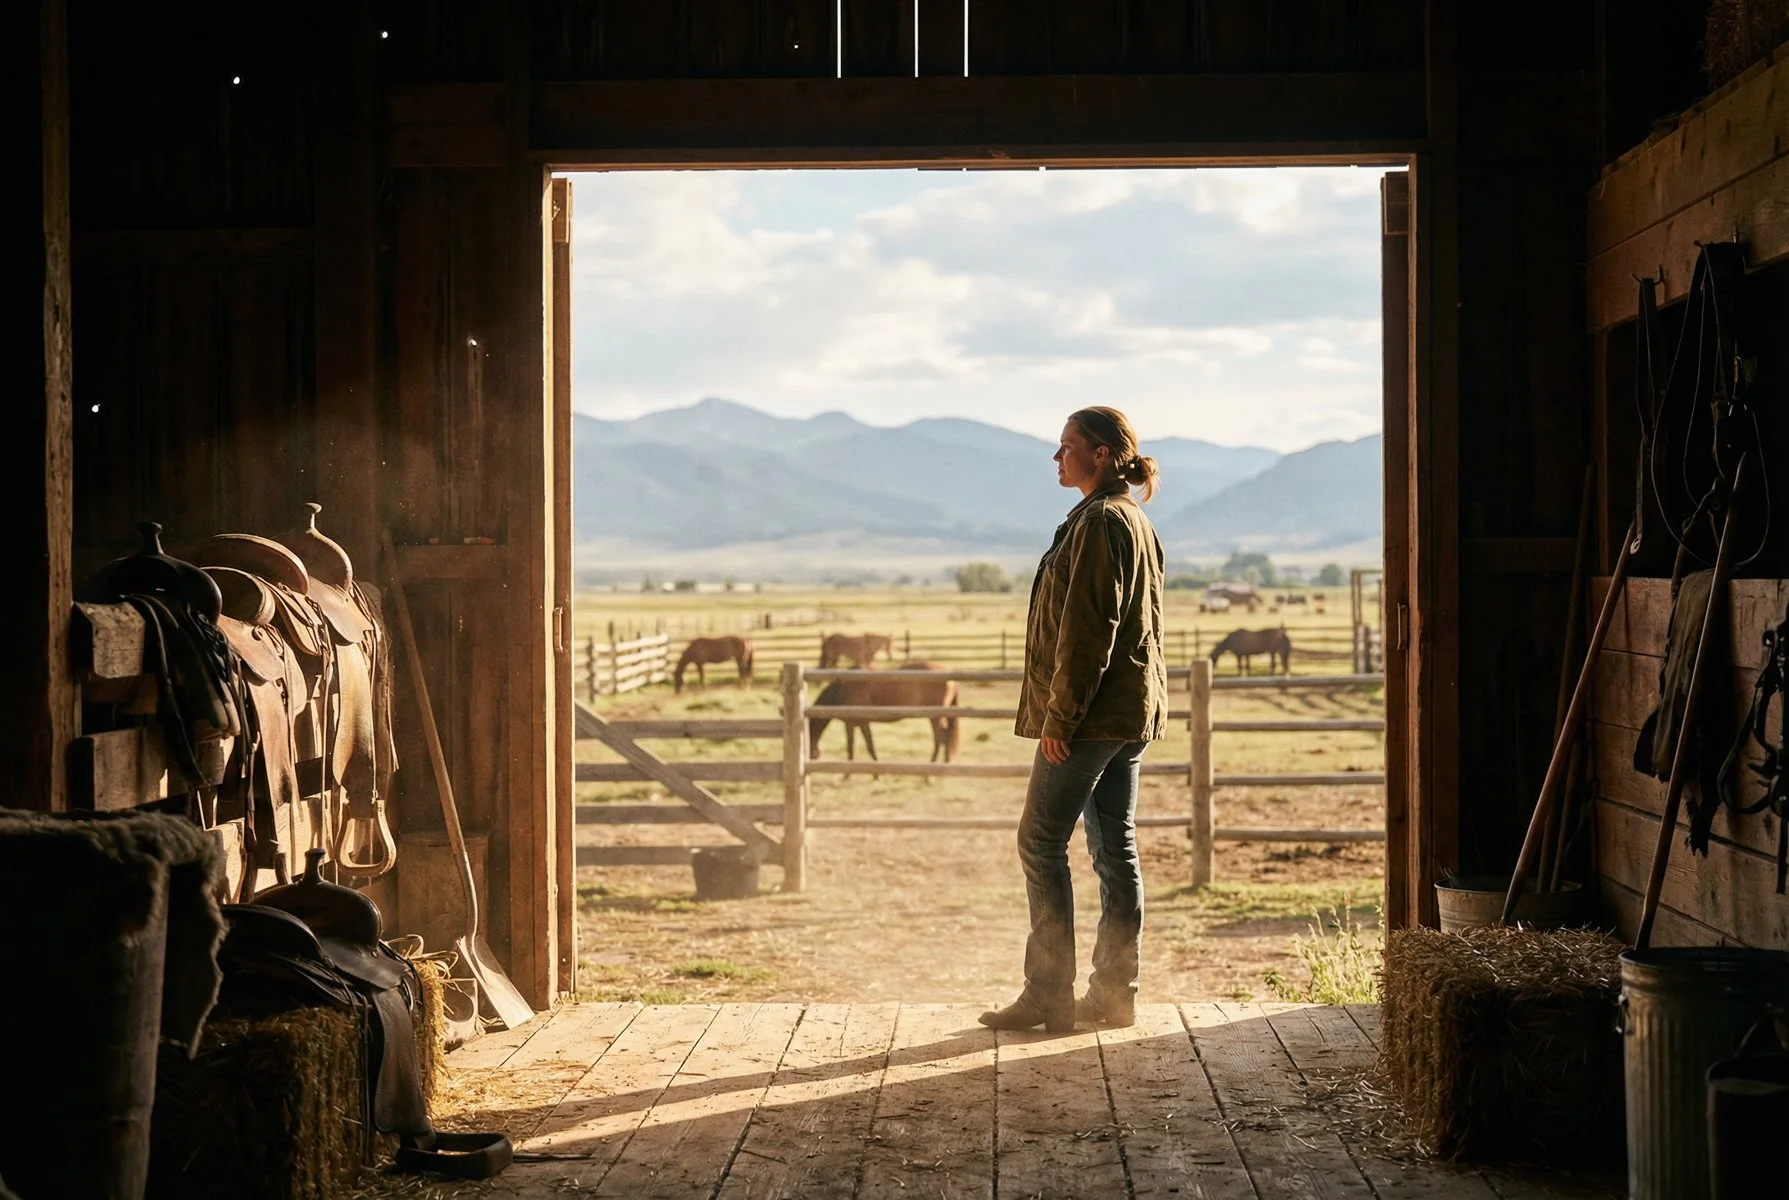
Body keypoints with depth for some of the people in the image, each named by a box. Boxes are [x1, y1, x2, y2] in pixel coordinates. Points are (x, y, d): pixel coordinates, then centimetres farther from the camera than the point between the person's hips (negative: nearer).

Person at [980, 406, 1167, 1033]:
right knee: (1115, 848, 10)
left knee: (1041, 843, -4)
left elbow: (1087, 630, -20)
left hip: (1093, 714, -10)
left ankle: (1048, 995, -2)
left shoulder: (1099, 523, -15)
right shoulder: (1135, 521, 17)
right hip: (1133, 710, 10)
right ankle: (1113, 993, 13)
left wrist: (1059, 718, -18)